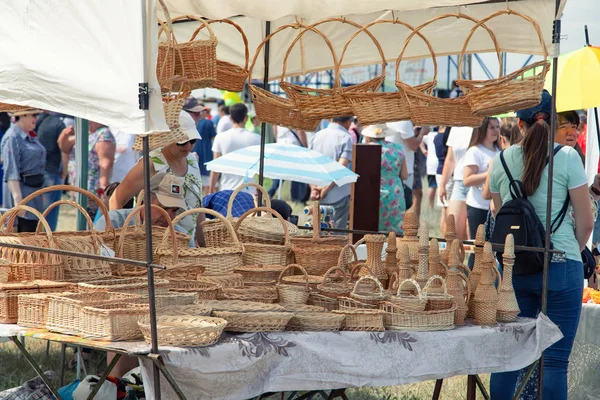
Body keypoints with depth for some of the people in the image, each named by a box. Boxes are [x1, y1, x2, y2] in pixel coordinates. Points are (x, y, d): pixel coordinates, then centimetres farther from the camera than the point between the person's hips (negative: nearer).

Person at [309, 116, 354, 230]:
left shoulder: (317, 136, 11)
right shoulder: (346, 138, -8)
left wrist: (313, 188, 0)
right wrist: (327, 188, -14)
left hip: (318, 196, 6)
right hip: (339, 195, -6)